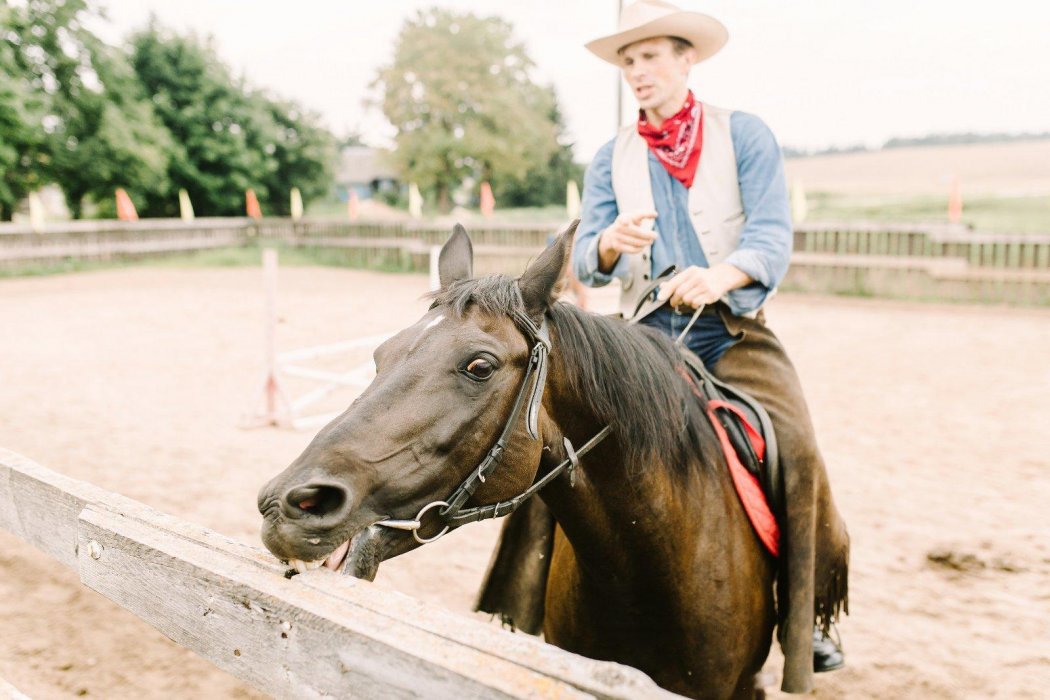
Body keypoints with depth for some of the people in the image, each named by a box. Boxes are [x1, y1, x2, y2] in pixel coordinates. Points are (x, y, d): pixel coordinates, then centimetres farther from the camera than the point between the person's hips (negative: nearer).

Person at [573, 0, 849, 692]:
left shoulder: (745, 134, 5)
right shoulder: (611, 158, 13)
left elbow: (773, 234, -8)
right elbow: (586, 259, 3)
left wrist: (723, 274, -30)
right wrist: (611, 242, -22)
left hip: (734, 331, -2)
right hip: (648, 337, 2)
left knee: (796, 452, -18)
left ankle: (807, 619, 5)